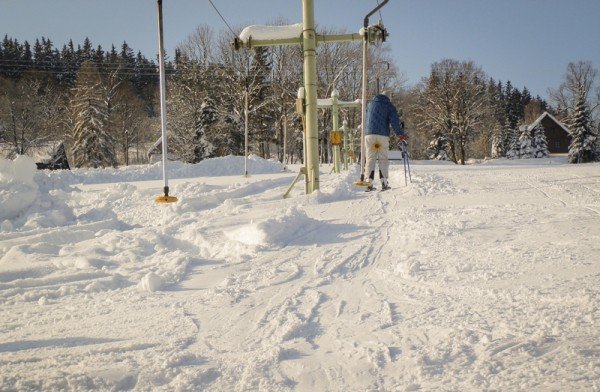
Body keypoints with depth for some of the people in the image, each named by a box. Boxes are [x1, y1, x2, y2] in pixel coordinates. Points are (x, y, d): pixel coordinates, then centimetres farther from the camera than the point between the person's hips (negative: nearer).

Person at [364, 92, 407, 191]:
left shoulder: (370, 104, 19)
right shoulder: (390, 106, 8)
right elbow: (394, 121, -2)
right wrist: (400, 134, 4)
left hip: (369, 135, 2)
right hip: (383, 136, -2)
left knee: (370, 159, 4)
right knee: (383, 159, 5)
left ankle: (369, 183, -4)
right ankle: (384, 183, -2)